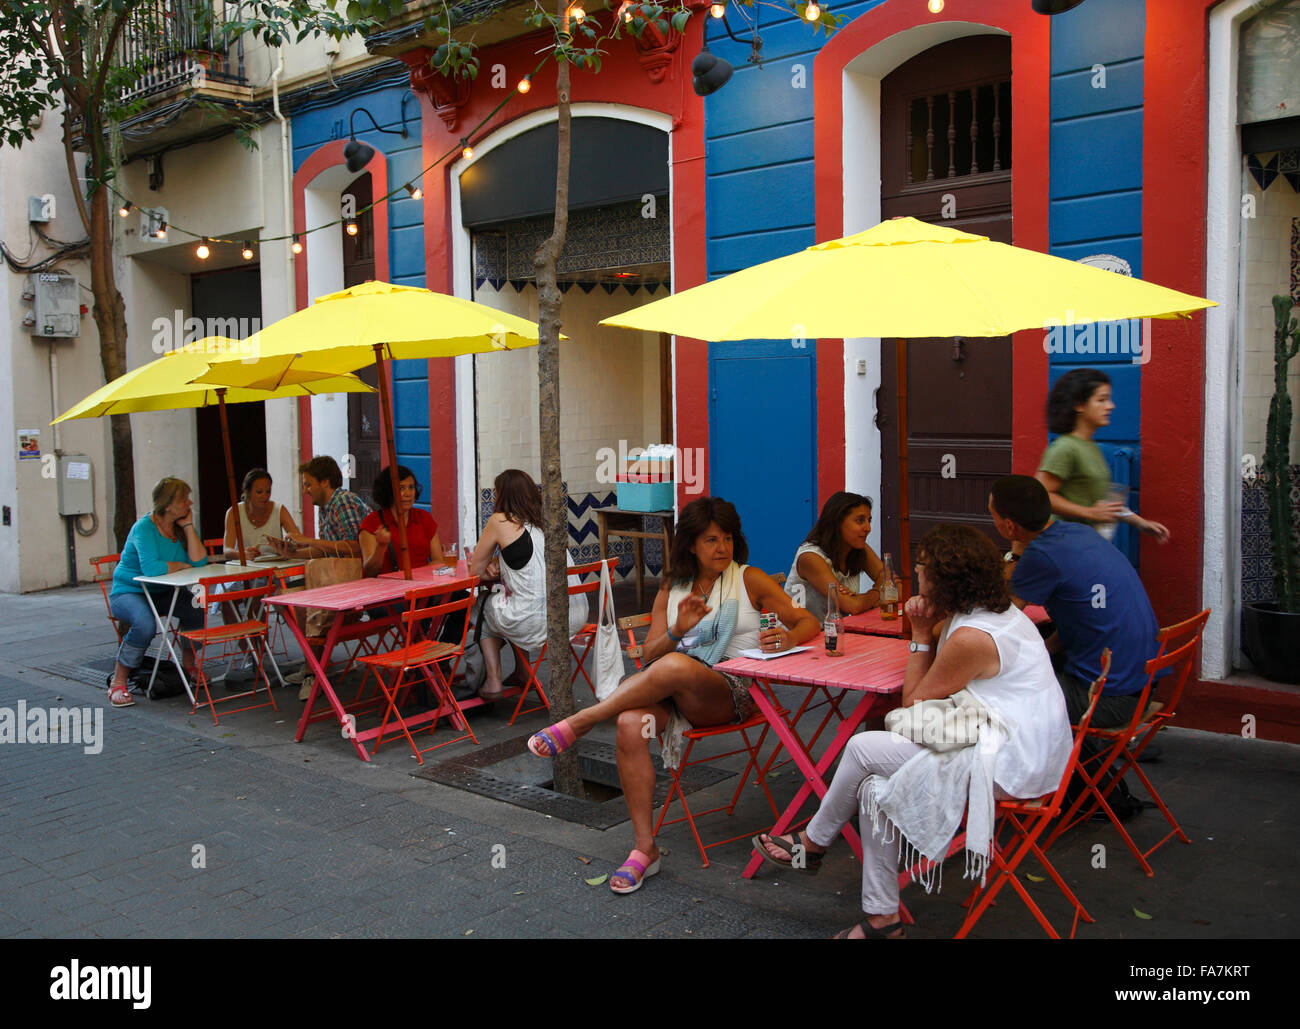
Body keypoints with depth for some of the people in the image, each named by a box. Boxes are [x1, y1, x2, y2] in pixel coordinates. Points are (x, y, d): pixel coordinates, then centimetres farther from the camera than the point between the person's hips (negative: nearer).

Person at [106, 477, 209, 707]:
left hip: (161, 594, 6)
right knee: (146, 623, -36)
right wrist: (180, 565, -16)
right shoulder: (144, 528, -19)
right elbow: (150, 568, -34)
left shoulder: (180, 526, 3)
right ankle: (117, 683, -19)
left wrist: (188, 526, -12)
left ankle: (188, 665, 3)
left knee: (196, 607, -21)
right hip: (128, 592, -6)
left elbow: (199, 561, -9)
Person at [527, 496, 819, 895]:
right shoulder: (671, 590, 18)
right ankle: (645, 848, -19)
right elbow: (649, 655, 12)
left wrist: (788, 638, -19)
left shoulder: (750, 580, 9)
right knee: (631, 724, -31)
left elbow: (808, 621, 5)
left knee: (677, 666, -37)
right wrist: (677, 630, -9)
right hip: (675, 693, 3)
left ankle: (579, 722, -24)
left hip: (731, 693, -3)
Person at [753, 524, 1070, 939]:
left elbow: (913, 702, -9)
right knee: (875, 783, 1)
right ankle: (882, 918, 4)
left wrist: (921, 635, -2)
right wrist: (926, 629, 2)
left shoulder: (970, 637, -21)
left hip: (1007, 764, -10)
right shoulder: (998, 610, 10)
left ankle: (813, 843, 14)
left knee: (863, 748, -8)